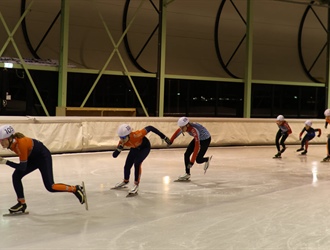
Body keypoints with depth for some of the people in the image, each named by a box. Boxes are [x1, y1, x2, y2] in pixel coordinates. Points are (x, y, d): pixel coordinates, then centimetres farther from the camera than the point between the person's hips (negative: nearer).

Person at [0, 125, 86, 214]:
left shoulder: (21, 144, -36)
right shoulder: (11, 142, -13)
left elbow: (22, 167, -31)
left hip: (43, 156, -8)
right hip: (32, 158, 8)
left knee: (50, 187, -10)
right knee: (16, 176, -6)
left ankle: (75, 189, 7)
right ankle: (22, 204, 6)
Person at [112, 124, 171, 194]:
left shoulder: (136, 135, -43)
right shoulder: (122, 142, -26)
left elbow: (149, 128, -34)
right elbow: (114, 155, -23)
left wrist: (163, 137, -31)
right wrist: (119, 148, -45)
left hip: (145, 147, -5)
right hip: (134, 148, 5)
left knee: (137, 163, -25)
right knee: (127, 166, 6)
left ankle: (136, 184, -11)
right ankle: (125, 181, 38)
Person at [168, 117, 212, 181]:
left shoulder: (194, 130, -40)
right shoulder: (184, 127, -20)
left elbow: (197, 147, -44)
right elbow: (177, 132, 5)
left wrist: (192, 162, -46)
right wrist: (171, 141, 17)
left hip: (206, 139, -7)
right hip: (198, 138, 7)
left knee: (198, 160, -8)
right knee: (186, 154, -5)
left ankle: (207, 159, 26)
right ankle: (187, 174, 7)